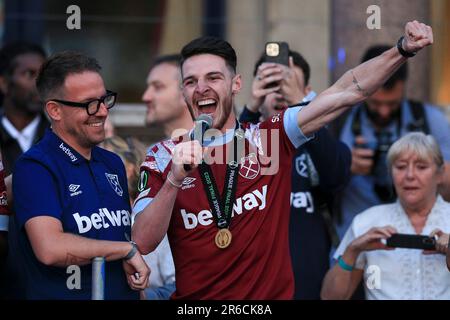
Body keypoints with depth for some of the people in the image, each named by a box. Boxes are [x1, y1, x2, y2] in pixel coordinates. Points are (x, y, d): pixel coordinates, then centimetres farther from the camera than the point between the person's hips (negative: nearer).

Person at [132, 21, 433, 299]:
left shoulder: (269, 138, -1)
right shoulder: (163, 157, 0)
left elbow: (347, 92, -7)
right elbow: (142, 243, -10)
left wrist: (403, 49, -19)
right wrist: (173, 181, -23)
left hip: (272, 294, 0)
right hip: (194, 298, 0)